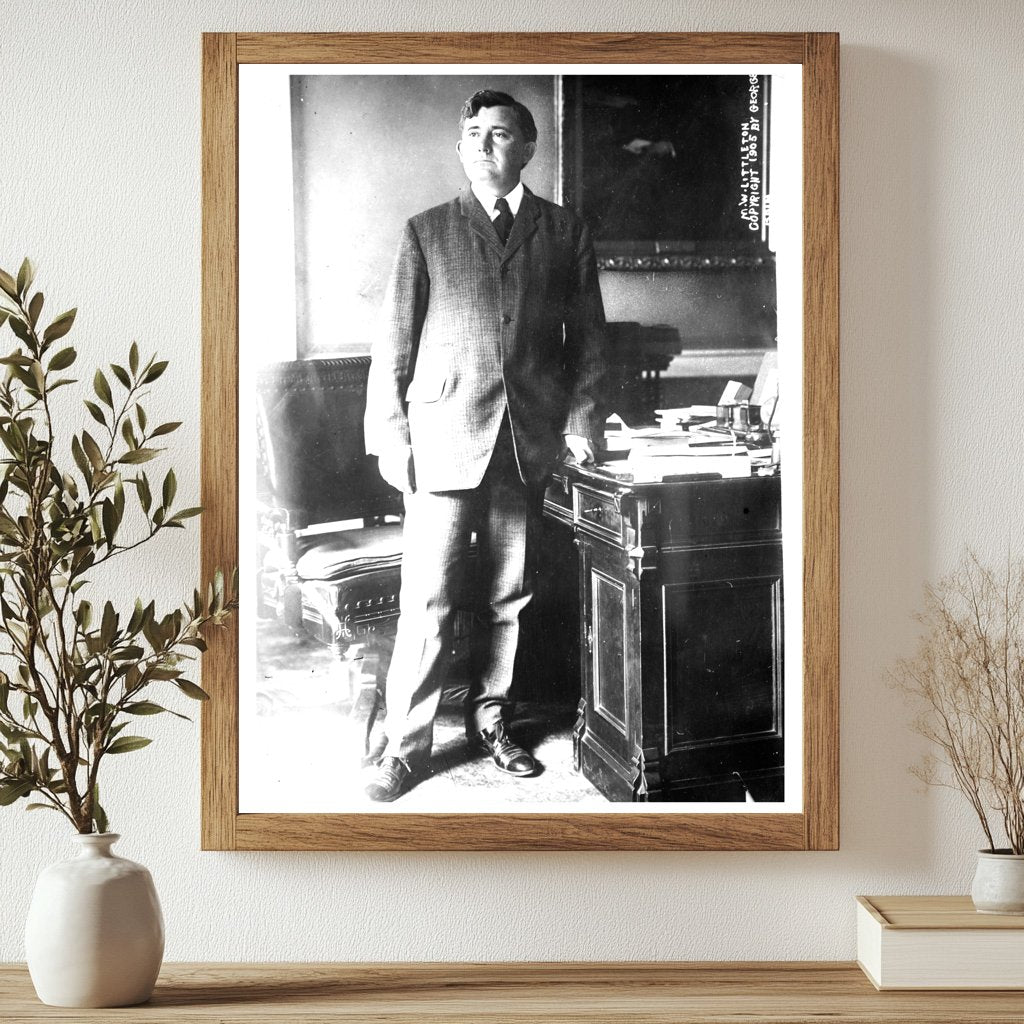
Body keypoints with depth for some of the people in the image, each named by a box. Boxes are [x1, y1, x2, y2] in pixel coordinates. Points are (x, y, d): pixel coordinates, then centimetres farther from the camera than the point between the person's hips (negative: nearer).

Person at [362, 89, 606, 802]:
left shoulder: (566, 232, 10)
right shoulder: (427, 233, 7)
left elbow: (587, 336, 12)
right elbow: (394, 341, 4)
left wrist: (579, 421, 1)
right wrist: (391, 435, -2)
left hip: (530, 438, 2)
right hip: (444, 434, -2)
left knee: (509, 595, 9)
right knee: (428, 601, -4)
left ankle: (491, 721, 25)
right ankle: (407, 744, 5)